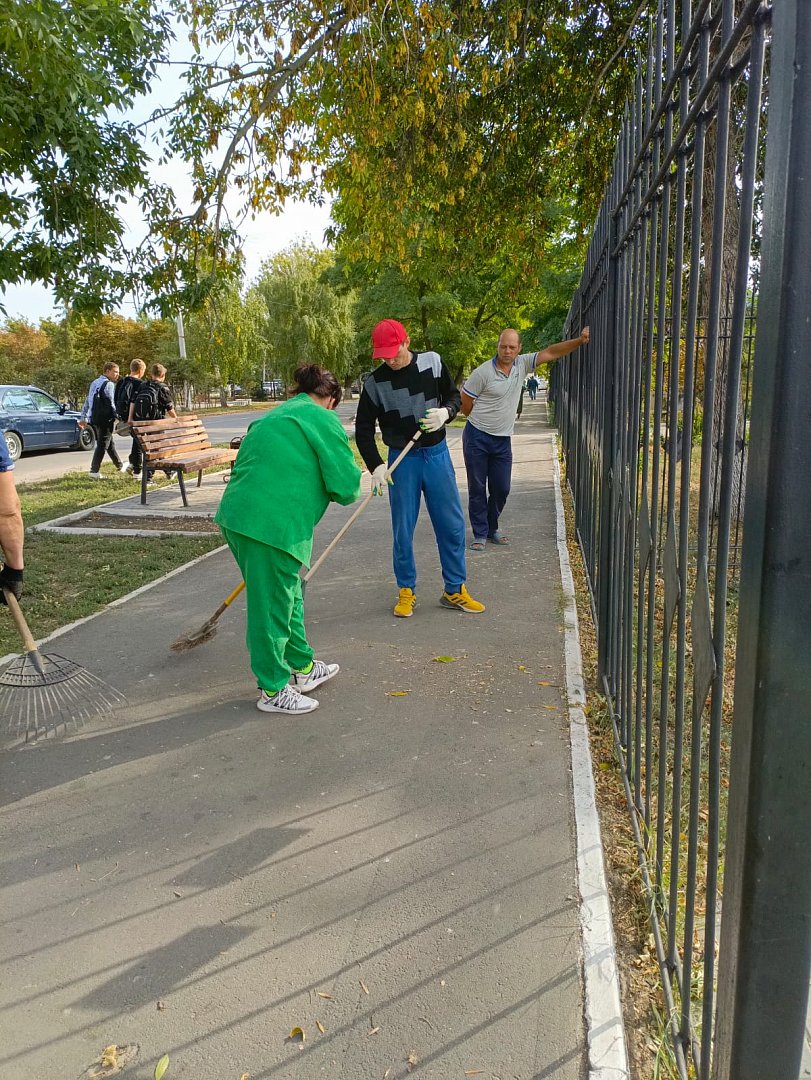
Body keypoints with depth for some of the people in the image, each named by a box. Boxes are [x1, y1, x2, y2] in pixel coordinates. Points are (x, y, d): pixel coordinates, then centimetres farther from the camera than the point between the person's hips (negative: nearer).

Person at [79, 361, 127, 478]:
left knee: (109, 443, 19)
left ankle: (120, 466, 32)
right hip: (105, 419, -9)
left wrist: (83, 418, 20)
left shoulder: (94, 383, 16)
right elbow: (112, 404, -16)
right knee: (102, 445, -4)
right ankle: (94, 471, -4)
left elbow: (87, 401, 18)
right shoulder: (109, 384, -11)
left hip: (94, 419, 9)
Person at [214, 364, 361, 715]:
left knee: (288, 594, 22)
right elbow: (345, 481, -7)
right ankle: (273, 690, 17)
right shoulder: (323, 419, -2)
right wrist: (347, 494, 16)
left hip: (238, 514, 9)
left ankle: (301, 666, 36)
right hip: (271, 524, -9)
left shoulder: (274, 417, 25)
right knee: (273, 604, 3)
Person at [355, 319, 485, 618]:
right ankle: (406, 592, 19)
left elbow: (454, 396, 8)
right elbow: (363, 429, -3)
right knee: (402, 531, 2)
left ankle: (454, 590, 17)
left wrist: (445, 412, -15)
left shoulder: (432, 362, -4)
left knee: (453, 525, 4)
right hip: (402, 459, -1)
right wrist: (376, 466, -15)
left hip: (437, 454, 2)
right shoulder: (375, 382, -8)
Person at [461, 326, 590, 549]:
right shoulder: (483, 372, -14)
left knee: (501, 488, 7)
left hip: (502, 440, 5)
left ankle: (492, 528, 25)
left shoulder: (522, 364, 2)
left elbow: (550, 353, -1)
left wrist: (580, 340, -11)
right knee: (477, 489, 2)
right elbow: (464, 402, -6)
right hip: (476, 438, -5)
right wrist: (481, 420, 7)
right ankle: (480, 534, 11)